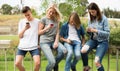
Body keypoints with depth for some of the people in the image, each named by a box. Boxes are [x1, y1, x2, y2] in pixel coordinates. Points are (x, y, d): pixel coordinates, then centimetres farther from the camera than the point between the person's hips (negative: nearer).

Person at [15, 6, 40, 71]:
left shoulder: (37, 21, 4)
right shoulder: (21, 22, 9)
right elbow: (20, 36, 4)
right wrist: (25, 29, -12)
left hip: (34, 46, -2)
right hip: (22, 46, 2)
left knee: (37, 63, -21)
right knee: (17, 63, -12)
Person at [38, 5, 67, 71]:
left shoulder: (56, 20, 11)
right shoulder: (44, 19, -1)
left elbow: (57, 32, 7)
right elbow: (39, 32, 0)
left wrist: (56, 41, -8)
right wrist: (47, 28, -16)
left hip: (53, 41, 4)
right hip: (44, 42, -4)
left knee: (64, 51, -25)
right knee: (52, 62, -20)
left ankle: (55, 65, 2)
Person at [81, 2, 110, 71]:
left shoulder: (104, 19, -10)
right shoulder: (91, 19, 5)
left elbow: (107, 33, -11)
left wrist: (96, 31, -21)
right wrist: (88, 31, -11)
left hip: (103, 42, -4)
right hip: (93, 40, 4)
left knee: (97, 62, -22)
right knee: (83, 50, -27)